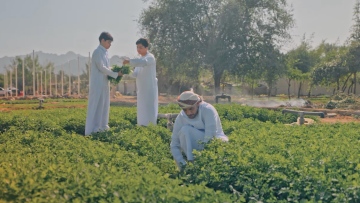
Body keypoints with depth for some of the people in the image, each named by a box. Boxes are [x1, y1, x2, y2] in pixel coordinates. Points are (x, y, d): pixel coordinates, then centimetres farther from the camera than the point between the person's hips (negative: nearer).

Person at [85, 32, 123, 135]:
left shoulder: (104, 52, 15)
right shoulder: (98, 52, -12)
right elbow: (101, 68, -18)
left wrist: (115, 72, 1)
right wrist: (116, 74, -14)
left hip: (104, 83, 9)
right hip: (98, 83, -9)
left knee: (104, 105, 12)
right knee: (96, 105, -6)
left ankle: (101, 125, 20)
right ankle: (94, 128, -2)